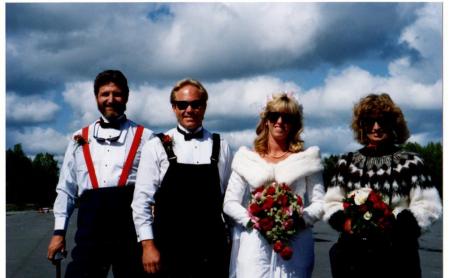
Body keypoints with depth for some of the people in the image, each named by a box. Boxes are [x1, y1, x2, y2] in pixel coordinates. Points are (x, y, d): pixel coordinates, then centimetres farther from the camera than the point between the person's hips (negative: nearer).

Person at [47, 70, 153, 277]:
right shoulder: (80, 139, 15)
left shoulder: (144, 137, 7)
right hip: (91, 223, 2)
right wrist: (59, 231, 12)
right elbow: (66, 188, 17)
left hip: (132, 222, -1)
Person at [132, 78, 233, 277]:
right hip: (169, 249, -1)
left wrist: (230, 244, 6)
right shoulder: (156, 147, 0)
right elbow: (141, 200, -1)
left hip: (212, 250, 2)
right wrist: (148, 245, -6)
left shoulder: (220, 147, 6)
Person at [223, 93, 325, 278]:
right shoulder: (247, 158, 11)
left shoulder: (306, 159, 9)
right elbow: (230, 203, 8)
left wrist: (302, 220, -13)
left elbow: (319, 203, 6)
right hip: (254, 241, 0)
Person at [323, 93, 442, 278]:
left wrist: (395, 224, -17)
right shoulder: (347, 162, 11)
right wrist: (344, 221, -11)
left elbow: (428, 206, -2)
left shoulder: (411, 163, 2)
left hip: (398, 255, -2)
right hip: (352, 253, 2)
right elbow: (332, 202, 10)